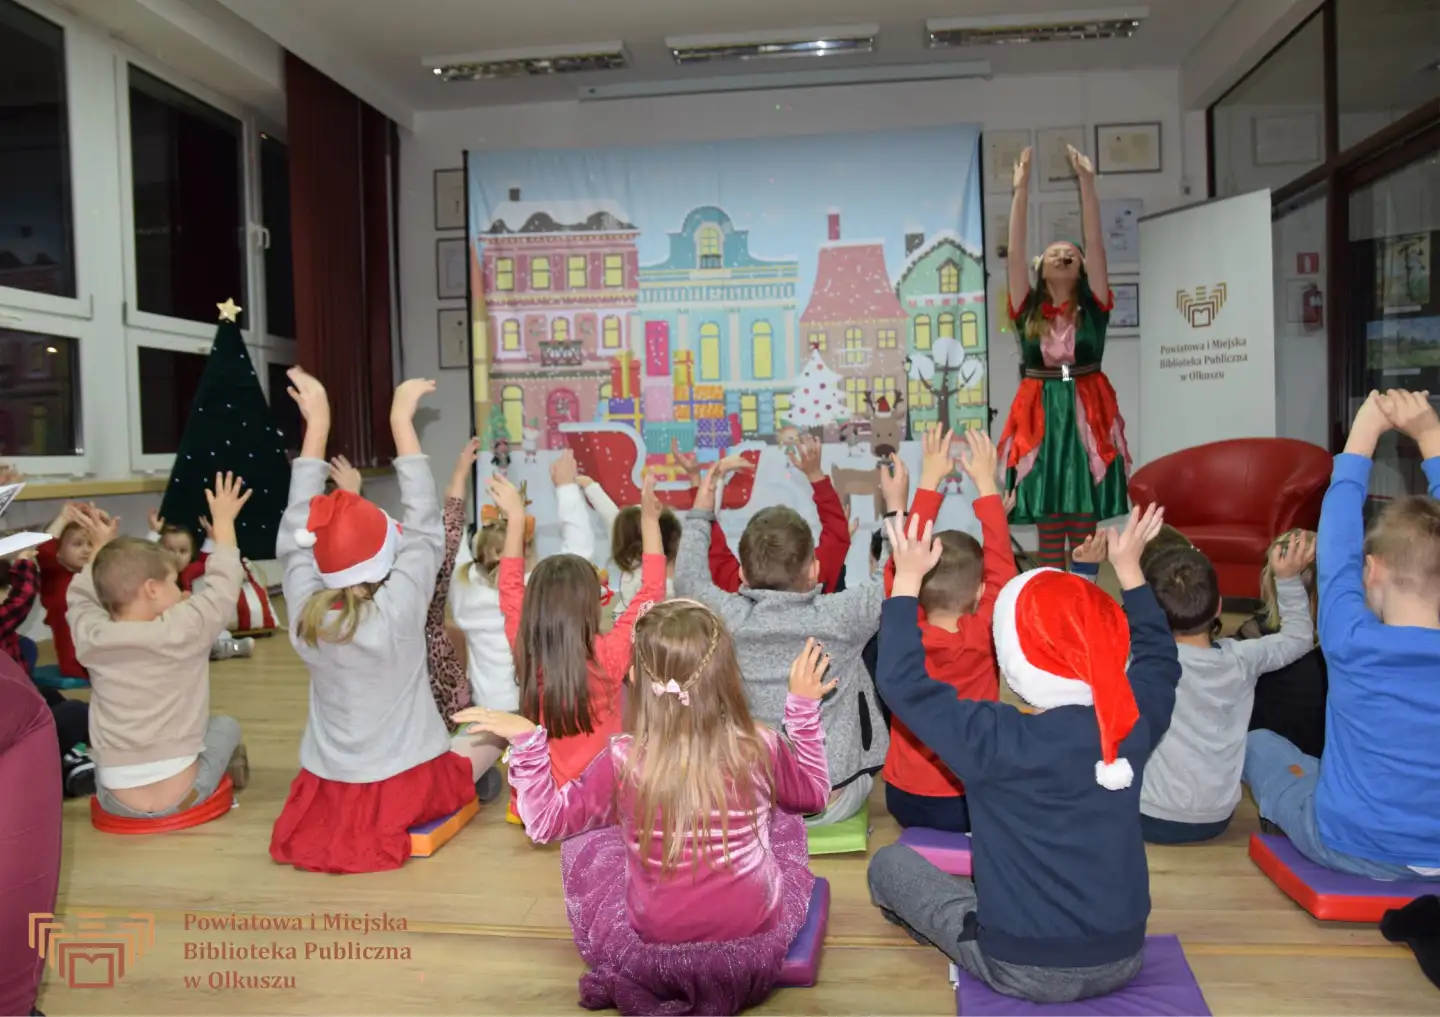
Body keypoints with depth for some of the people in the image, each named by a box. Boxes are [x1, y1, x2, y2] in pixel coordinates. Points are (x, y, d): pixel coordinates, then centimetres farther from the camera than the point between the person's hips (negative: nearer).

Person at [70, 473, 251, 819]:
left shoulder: (91, 637, -5)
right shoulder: (184, 630, -15)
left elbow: (81, 597, 19)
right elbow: (223, 584, 1)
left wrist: (100, 548, 29)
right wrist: (224, 520, 11)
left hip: (115, 801, 3)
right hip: (180, 797, -3)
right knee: (226, 725, 24)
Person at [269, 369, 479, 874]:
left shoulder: (304, 613, -10)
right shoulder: (398, 607, -21)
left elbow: (297, 531, -1)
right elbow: (424, 526, -14)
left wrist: (316, 425, 1)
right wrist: (402, 420, -9)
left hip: (326, 789, 5)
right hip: (405, 786, -4)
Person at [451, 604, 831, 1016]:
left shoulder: (623, 760, -18)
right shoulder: (762, 748, -14)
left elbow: (548, 820, -5)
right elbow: (814, 793, 7)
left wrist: (526, 741, -5)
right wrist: (804, 704, 9)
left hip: (652, 958, -1)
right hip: (756, 951, 1)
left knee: (582, 844, 20)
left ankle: (624, 974, 17)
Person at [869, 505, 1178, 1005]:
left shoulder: (994, 740, -27)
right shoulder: (1134, 722, -13)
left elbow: (903, 682, -17)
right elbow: (1159, 658, 9)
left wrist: (907, 580, -11)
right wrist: (1129, 568, 15)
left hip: (1023, 969, -5)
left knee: (889, 863, 11)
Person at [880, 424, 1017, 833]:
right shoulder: (983, 636, -20)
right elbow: (1001, 567, -10)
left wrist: (929, 481, -3)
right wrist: (985, 485, -6)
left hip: (905, 799, 2)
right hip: (971, 804, -2)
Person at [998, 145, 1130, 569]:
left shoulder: (1093, 306, 5)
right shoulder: (1027, 309, 6)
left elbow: (1096, 247, -3)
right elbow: (1015, 254, -2)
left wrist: (1086, 182, -7)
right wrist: (1022, 189, -7)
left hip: (1087, 416, 0)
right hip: (1040, 419, 0)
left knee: (1084, 529, 3)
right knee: (1049, 531, 3)